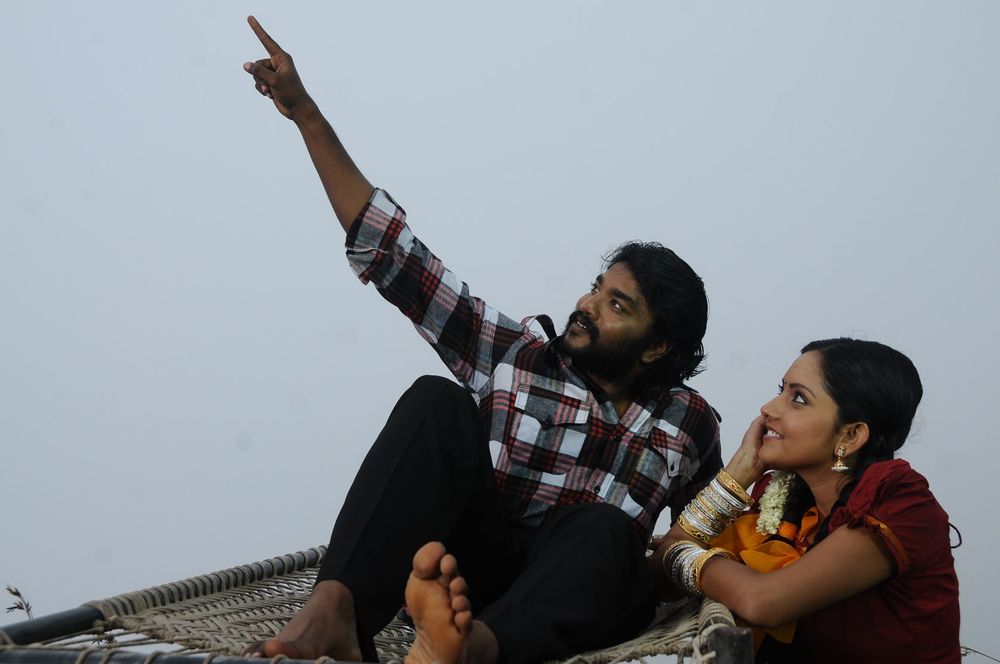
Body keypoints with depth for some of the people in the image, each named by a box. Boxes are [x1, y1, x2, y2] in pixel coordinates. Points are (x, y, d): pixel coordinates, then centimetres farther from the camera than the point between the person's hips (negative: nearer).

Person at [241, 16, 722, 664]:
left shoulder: (690, 423, 7)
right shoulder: (515, 354, 4)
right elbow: (393, 253, 0)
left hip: (582, 588, 0)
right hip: (473, 565, 0)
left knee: (606, 535, -34)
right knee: (438, 402, -24)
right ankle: (337, 606, -43)